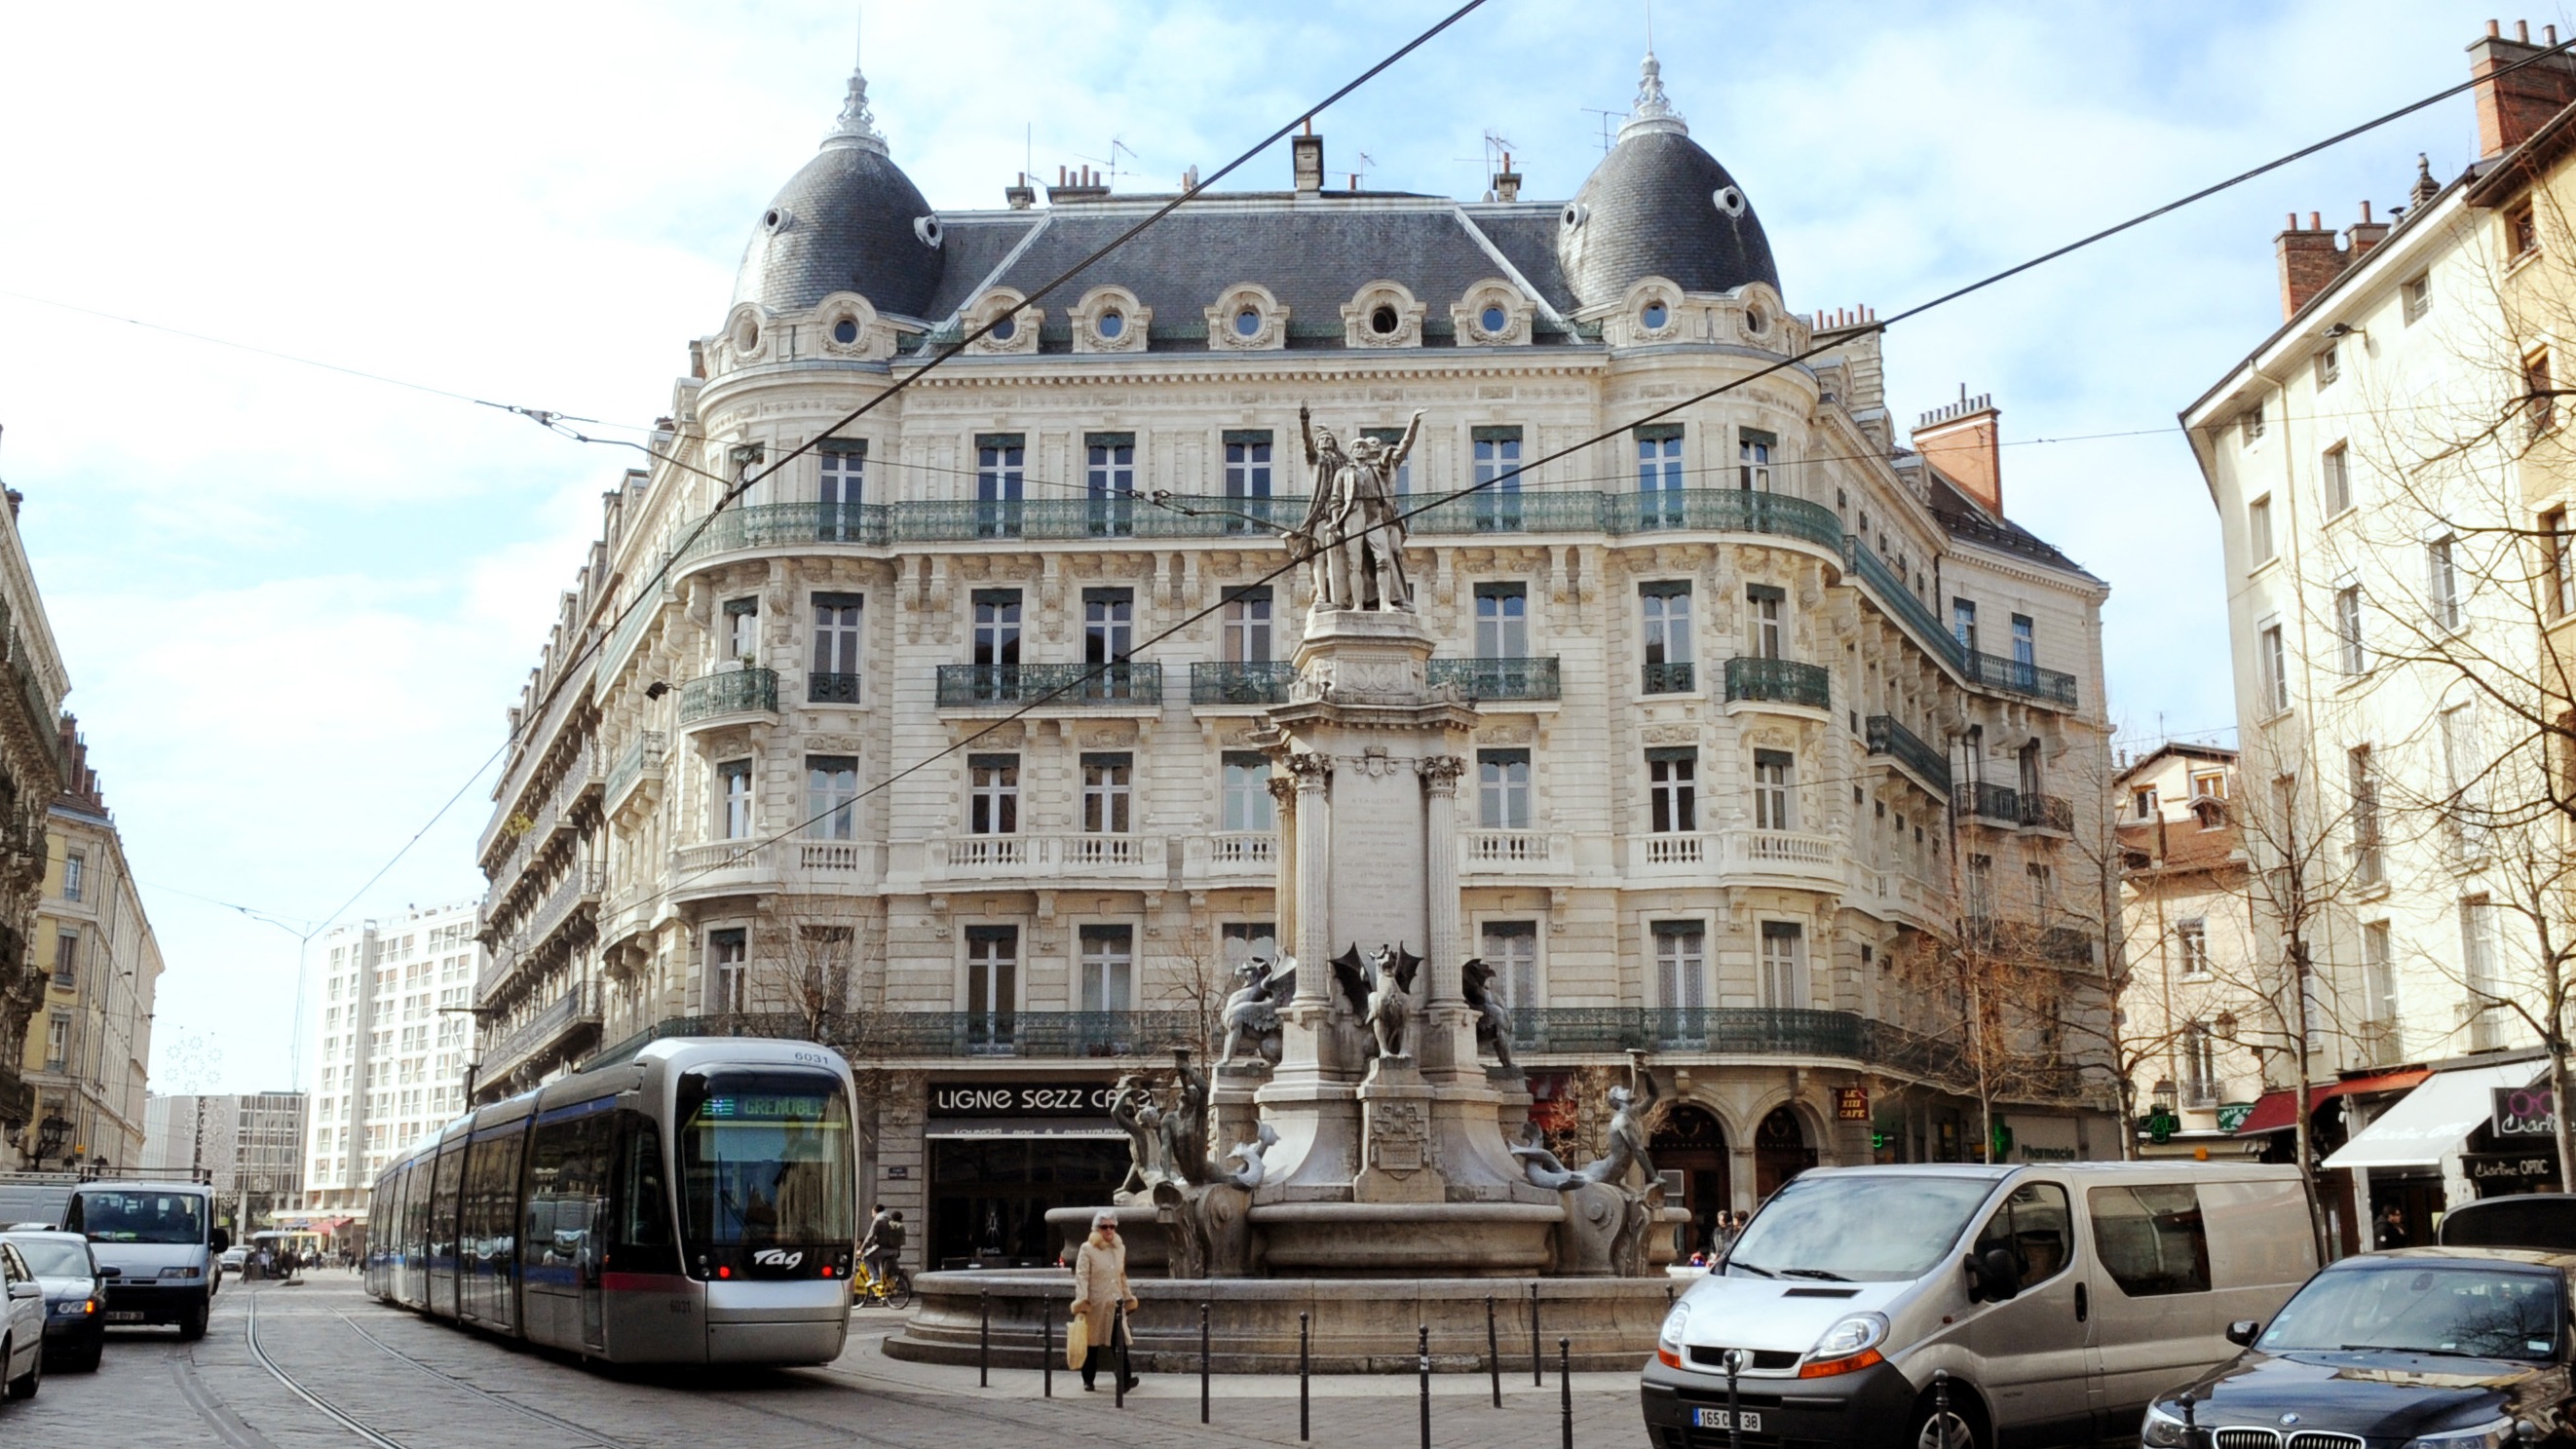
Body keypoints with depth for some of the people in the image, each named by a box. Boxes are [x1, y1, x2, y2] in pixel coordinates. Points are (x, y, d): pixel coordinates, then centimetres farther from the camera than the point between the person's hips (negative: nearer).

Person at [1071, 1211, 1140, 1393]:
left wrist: (1128, 1298, 21)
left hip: (1115, 1304, 3)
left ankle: (1125, 1380, -7)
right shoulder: (1087, 1249, -6)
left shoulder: (1120, 1248, 11)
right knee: (1092, 1344, 6)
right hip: (1095, 1305, -3)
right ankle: (1088, 1381, 18)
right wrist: (1081, 1303, -18)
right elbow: (1081, 1277, -11)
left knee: (1120, 1343, -6)